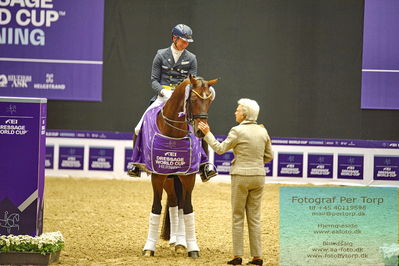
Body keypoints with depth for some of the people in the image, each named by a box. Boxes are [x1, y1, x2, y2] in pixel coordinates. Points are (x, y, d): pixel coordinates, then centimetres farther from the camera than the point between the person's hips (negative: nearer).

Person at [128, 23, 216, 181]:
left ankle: (204, 167, -11)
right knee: (139, 129, -11)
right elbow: (154, 80, 2)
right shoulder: (161, 55, 4)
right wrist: (163, 91, -17)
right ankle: (136, 163, 7)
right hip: (162, 97, 0)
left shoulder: (191, 58, 6)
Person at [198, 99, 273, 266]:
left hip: (241, 177, -5)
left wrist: (207, 133, 4)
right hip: (258, 176, 5)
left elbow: (220, 149, -4)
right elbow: (269, 156, 10)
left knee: (237, 217, 5)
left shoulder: (237, 131, -12)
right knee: (254, 217, 10)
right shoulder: (263, 131, 5)